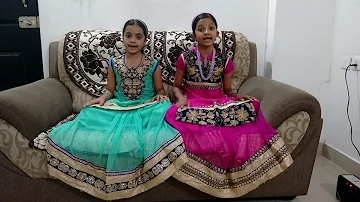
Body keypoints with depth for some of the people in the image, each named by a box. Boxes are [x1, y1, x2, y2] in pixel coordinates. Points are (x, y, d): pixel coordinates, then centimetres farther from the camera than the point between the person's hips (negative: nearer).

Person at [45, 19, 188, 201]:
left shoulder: (153, 65, 3)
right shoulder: (114, 63, 7)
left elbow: (160, 90, 12)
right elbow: (110, 90, 14)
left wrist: (159, 96, -11)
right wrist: (102, 98, -7)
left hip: (146, 109, -2)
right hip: (118, 108, 2)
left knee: (143, 140, -35)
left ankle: (136, 176, -13)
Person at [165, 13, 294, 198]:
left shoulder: (224, 61, 8)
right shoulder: (185, 58, 3)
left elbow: (227, 89, 15)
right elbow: (177, 87, 9)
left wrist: (238, 96, -8)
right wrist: (181, 98, -13)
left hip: (219, 104, 3)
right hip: (193, 104, -2)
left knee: (249, 108, -28)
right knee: (204, 135, -37)